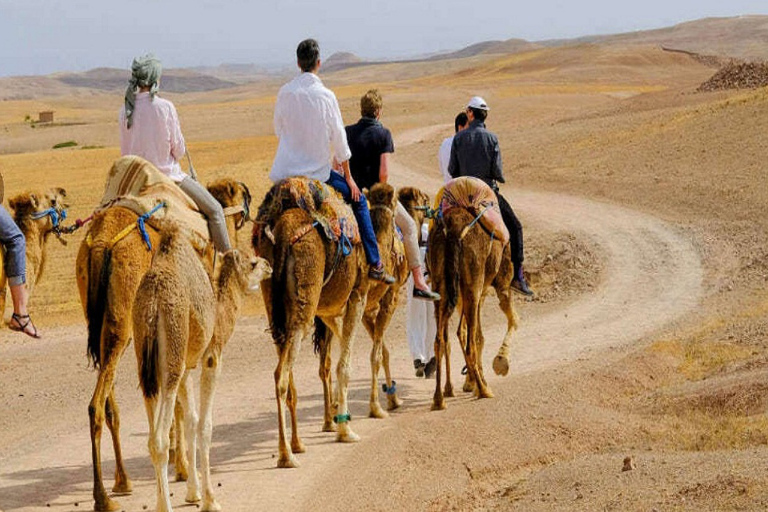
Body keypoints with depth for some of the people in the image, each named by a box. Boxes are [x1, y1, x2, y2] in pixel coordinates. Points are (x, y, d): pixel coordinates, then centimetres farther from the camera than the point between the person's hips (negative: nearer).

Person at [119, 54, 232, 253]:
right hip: (168, 175, -5)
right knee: (214, 210, 6)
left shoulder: (126, 111, -2)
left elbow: (125, 151, 6)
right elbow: (178, 149, -9)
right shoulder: (165, 107, -16)